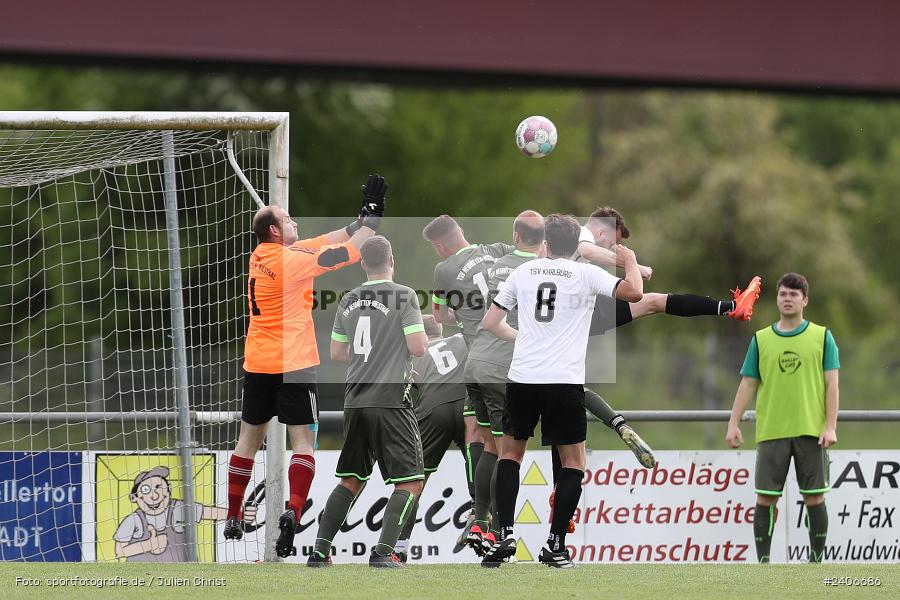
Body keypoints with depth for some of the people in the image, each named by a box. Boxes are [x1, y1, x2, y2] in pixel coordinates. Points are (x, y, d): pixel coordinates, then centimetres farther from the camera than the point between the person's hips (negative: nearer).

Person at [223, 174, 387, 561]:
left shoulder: (261, 255, 8)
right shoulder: (291, 259, -14)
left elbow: (323, 242, 13)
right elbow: (350, 251, -12)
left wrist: (360, 220, 12)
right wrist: (372, 216, 1)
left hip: (256, 366, 7)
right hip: (292, 366, -7)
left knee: (249, 439, 14)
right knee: (303, 442, -6)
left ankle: (233, 519, 19)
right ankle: (292, 513, -23)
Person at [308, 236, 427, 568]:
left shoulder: (348, 300, 10)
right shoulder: (404, 295, -7)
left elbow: (336, 352, 17)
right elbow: (418, 347, -12)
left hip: (355, 400, 6)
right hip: (391, 399, -6)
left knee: (351, 481, 17)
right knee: (410, 481, 0)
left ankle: (320, 550, 11)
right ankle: (383, 552, -13)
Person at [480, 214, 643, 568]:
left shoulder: (524, 271, 10)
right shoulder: (586, 274, 0)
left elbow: (490, 323, 15)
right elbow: (634, 292, -10)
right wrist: (630, 260, 10)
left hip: (522, 379, 2)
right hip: (565, 381, -2)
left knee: (510, 452, 19)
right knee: (573, 463, 10)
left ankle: (505, 536, 5)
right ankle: (554, 545, 1)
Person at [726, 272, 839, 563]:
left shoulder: (822, 337, 4)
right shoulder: (761, 340, 8)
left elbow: (831, 384, 1)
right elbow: (747, 385, 8)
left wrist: (830, 427, -8)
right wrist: (733, 424, -1)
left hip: (811, 431, -1)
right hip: (771, 431, 1)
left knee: (814, 497, 1)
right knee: (765, 498, -1)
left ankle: (817, 561, 10)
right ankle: (763, 563, 5)